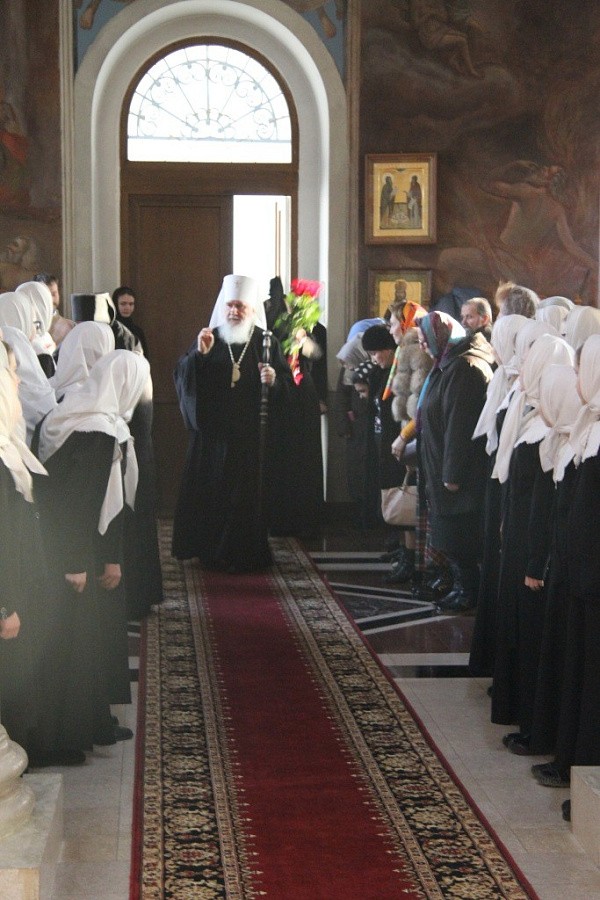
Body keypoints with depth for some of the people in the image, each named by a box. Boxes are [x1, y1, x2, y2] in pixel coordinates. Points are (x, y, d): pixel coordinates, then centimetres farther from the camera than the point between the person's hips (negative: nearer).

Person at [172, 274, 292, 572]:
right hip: (212, 432, 1)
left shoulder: (266, 342, 4)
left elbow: (287, 384, 2)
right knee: (209, 491, 2)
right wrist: (199, 353, -19)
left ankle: (245, 554, 12)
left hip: (251, 434, -1)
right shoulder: (209, 338, 6)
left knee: (247, 493, 2)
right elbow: (182, 377, -3)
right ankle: (211, 551, 14)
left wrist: (273, 380, -20)